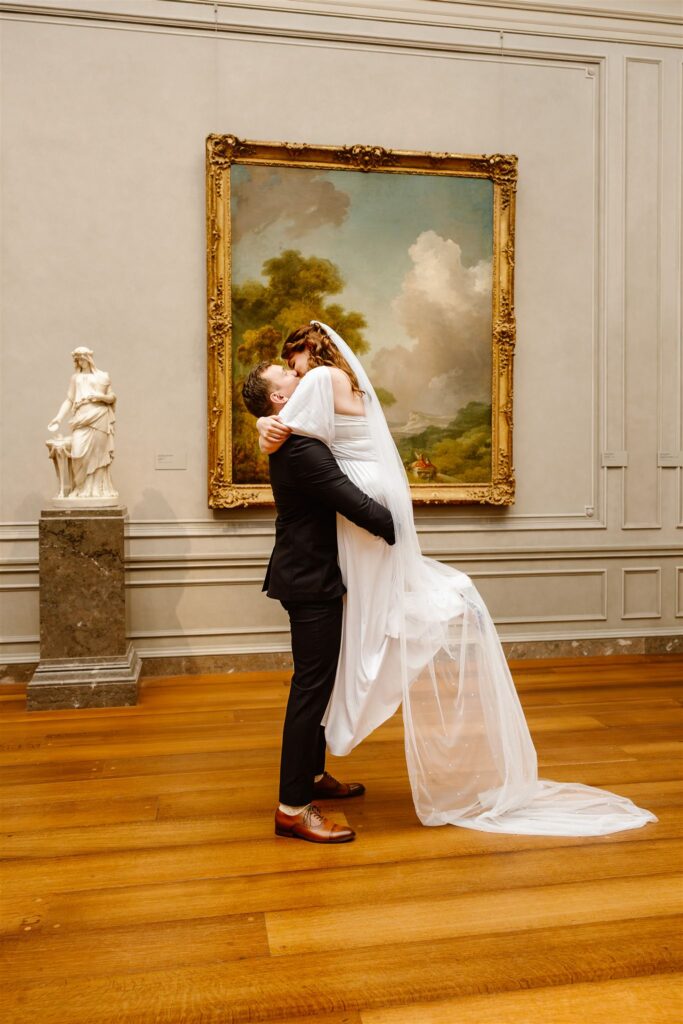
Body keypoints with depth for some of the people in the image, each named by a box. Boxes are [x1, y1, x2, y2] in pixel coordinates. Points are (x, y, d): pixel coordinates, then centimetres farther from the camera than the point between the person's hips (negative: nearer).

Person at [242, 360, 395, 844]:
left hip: (311, 575, 11)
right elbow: (357, 505, -24)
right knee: (312, 686, -7)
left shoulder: (295, 441, 12)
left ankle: (312, 774, 33)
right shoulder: (302, 449, -21)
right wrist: (402, 531, -11)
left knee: (319, 681, 19)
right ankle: (293, 807, 1)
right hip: (312, 581, -11)